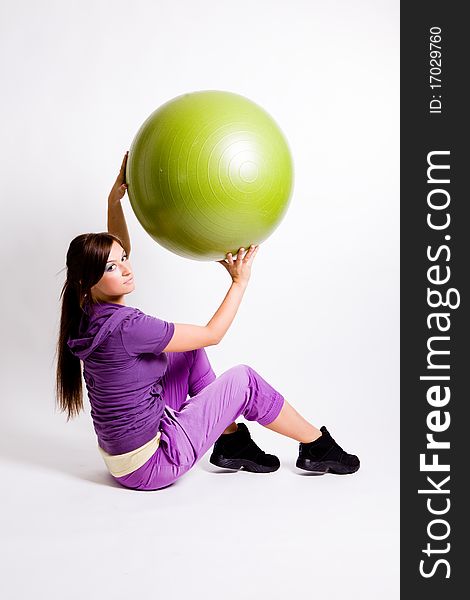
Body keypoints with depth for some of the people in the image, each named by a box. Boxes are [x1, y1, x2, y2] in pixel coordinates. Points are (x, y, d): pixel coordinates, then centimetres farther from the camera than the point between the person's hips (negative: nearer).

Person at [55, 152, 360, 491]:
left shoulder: (92, 312, -2)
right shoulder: (124, 326, -28)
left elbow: (117, 250, 16)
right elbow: (212, 334, -17)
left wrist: (114, 199, 6)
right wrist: (240, 282, -5)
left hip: (124, 448, 9)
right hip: (149, 466, -9)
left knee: (190, 349, 14)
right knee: (244, 380, 0)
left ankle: (231, 443, 22)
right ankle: (319, 448, 20)